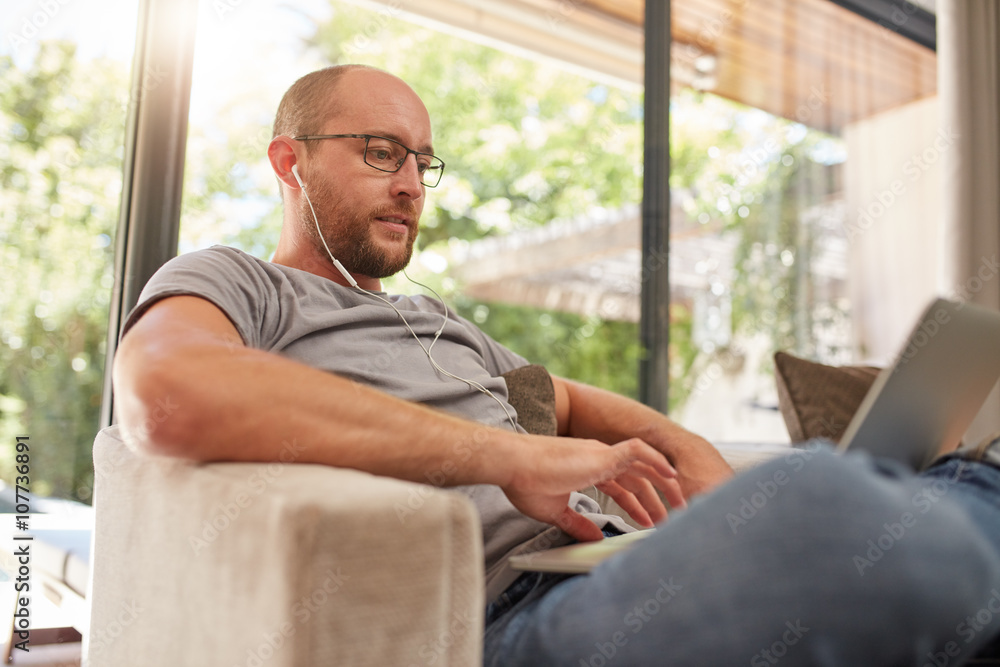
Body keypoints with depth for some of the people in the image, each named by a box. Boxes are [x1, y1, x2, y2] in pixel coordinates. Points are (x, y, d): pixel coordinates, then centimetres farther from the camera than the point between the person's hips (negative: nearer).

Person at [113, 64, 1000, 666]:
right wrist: (509, 455, -19)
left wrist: (687, 450, 11)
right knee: (822, 503, -30)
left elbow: (576, 402, 36)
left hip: (603, 564, 8)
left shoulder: (441, 324, 29)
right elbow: (169, 394, -18)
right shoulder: (230, 284, 6)